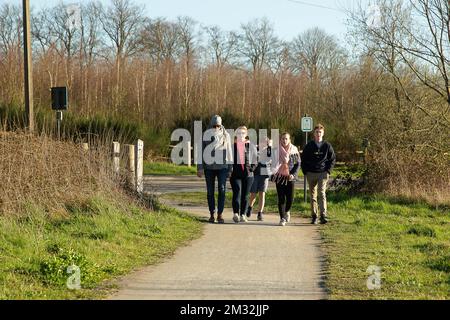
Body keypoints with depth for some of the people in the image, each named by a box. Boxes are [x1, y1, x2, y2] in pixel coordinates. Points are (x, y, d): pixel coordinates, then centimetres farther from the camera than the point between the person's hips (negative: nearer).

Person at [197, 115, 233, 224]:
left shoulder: (225, 136, 4)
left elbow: (229, 153, 8)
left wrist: (230, 169, 5)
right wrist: (200, 168, -5)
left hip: (222, 167, 0)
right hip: (209, 167, 1)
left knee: (222, 190, -10)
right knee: (210, 191, 5)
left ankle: (220, 214, -5)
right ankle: (212, 214, 13)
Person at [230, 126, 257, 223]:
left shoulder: (251, 146, 8)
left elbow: (255, 159, 14)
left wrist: (252, 168, -1)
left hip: (247, 174, 2)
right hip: (235, 174, -2)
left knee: (245, 195, 4)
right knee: (237, 192, -17)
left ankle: (243, 215, 12)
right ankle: (236, 213, -24)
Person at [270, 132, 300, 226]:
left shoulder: (294, 150, 3)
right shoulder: (277, 150, 1)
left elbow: (298, 164, 5)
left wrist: (293, 174, -8)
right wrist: (273, 174, -6)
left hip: (290, 177, 0)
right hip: (279, 177, 0)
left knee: (290, 198, -3)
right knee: (281, 198, -3)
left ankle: (287, 211, 28)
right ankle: (282, 218, 4)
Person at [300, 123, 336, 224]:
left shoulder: (327, 146, 3)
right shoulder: (309, 146, 4)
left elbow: (333, 159, 9)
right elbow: (303, 159, 10)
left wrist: (328, 171, -2)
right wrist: (305, 172, 1)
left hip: (323, 173, -2)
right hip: (311, 173, 2)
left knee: (322, 193, -15)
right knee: (313, 196, 6)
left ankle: (323, 215, -20)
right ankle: (314, 217, 12)